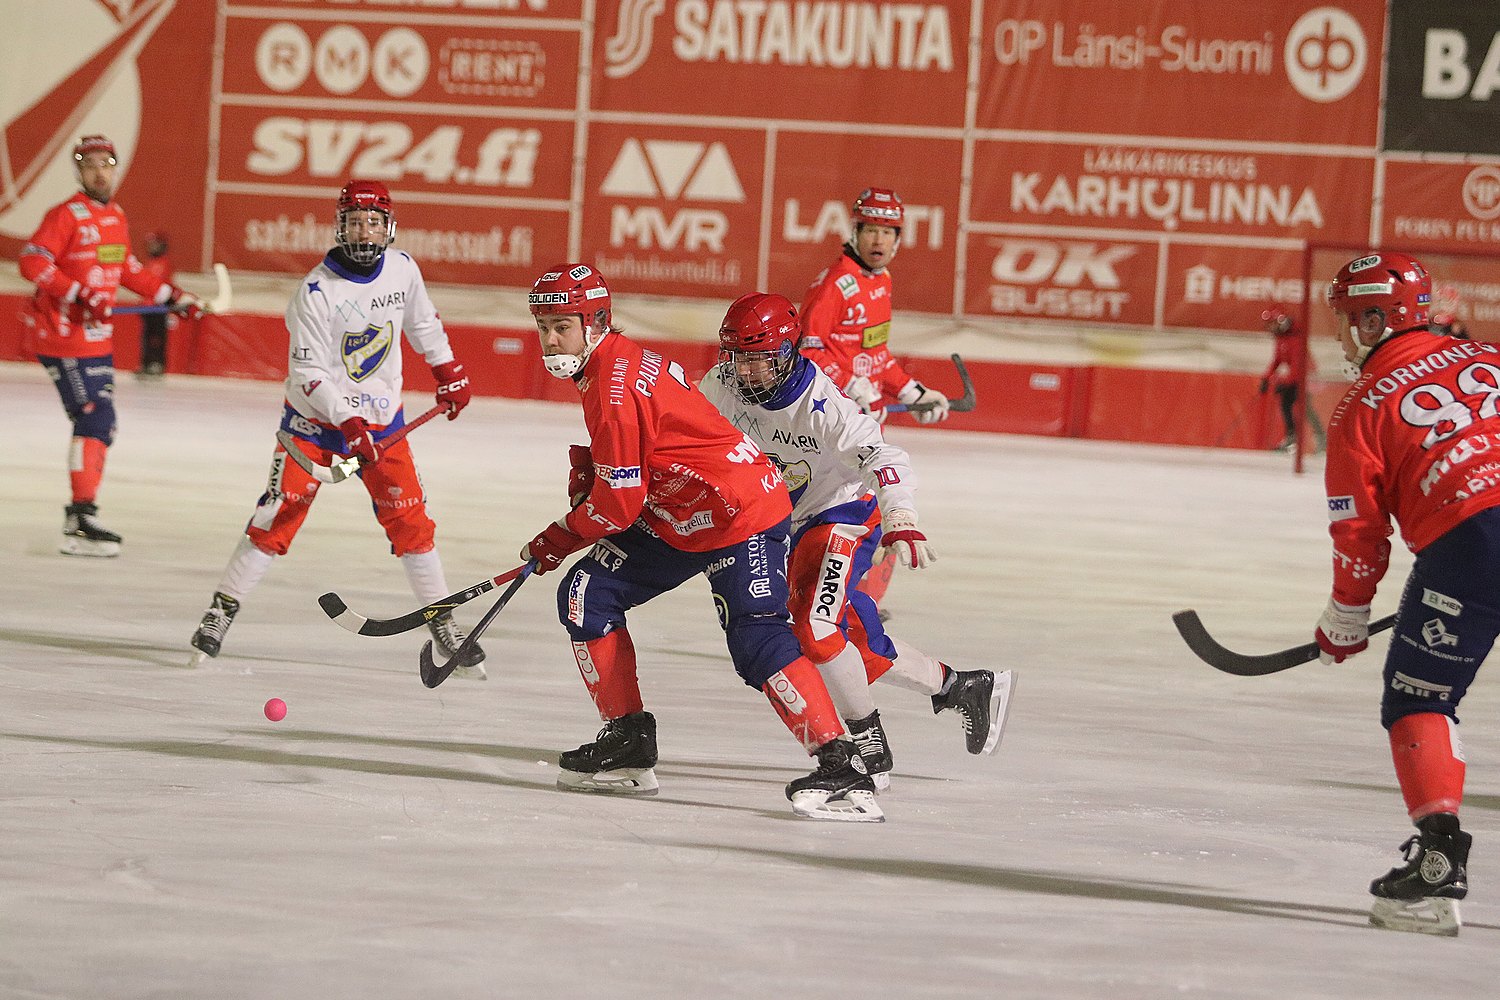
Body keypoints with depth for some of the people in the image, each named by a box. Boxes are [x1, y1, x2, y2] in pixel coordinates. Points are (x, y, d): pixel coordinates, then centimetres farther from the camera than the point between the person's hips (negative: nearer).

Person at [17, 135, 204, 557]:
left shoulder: (116, 217, 13)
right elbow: (32, 261, -21)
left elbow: (126, 269, 25)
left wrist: (171, 296, 23)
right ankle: (81, 523, -14)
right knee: (94, 420, -15)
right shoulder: (67, 215, -14)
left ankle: (81, 515, 23)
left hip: (96, 336, 9)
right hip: (62, 334, -9)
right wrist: (79, 295, -28)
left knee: (102, 425, 12)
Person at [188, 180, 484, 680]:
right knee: (278, 516, -10)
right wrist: (347, 424, -29)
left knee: (410, 520, -1)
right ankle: (221, 611, -1)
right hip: (315, 415, -4)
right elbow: (309, 372, -21)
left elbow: (422, 321, 17)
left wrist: (448, 369, 22)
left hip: (380, 416, 4)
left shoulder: (403, 269, -4)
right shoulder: (316, 291, -20)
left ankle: (444, 624, 9)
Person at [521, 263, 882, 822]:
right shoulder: (612, 358, 9)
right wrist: (589, 467, 6)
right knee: (586, 595, 4)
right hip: (675, 518, 11)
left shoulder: (614, 390, -22)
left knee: (757, 639, -23)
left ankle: (844, 771, -26)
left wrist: (553, 543, -4)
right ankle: (629, 744, 10)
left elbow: (619, 504, -19)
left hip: (741, 515, -11)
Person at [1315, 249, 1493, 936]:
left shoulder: (1362, 408, 10)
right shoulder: (1481, 359, 22)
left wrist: (1344, 621, 25)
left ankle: (1438, 862, -8)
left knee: (1417, 700, 7)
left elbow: (1359, 532, 11)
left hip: (1468, 543, -5)